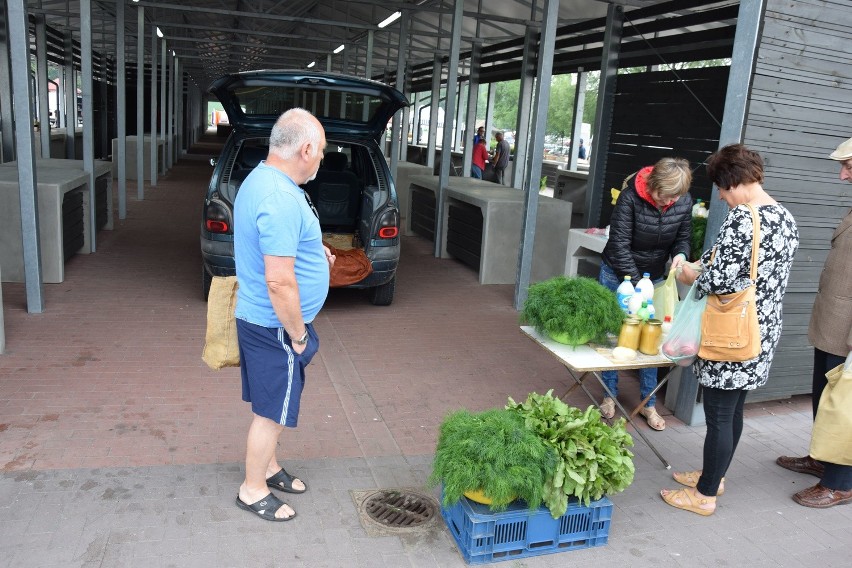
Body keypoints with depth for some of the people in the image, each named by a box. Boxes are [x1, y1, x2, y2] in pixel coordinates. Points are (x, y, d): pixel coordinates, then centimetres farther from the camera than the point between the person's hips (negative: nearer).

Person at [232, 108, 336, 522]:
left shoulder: (259, 179, 6)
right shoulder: (282, 200, -28)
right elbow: (279, 282, -30)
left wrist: (310, 250, 8)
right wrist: (298, 335, -18)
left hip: (257, 318, 10)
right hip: (275, 327, -10)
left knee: (269, 406, 24)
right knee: (272, 411, 7)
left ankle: (268, 467, 42)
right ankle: (253, 490, 25)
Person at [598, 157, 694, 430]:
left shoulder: (684, 202, -13)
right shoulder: (630, 197, -25)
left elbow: (684, 237, 2)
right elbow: (619, 244, -23)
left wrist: (680, 254, -22)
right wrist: (636, 282, -25)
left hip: (654, 277, 3)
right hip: (617, 273, -3)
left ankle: (648, 403, 17)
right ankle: (610, 395, 21)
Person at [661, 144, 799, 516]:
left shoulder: (742, 218, -20)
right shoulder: (786, 219, 8)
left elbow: (719, 280, -23)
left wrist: (691, 277, -3)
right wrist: (703, 265, 9)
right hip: (763, 333, 9)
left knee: (718, 416, 3)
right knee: (733, 411, 21)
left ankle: (705, 495, 17)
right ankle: (714, 474, 38)